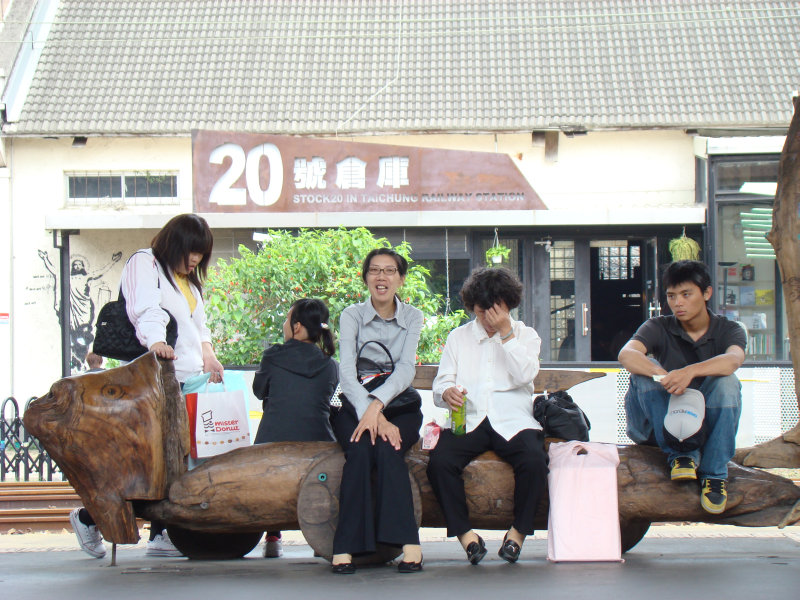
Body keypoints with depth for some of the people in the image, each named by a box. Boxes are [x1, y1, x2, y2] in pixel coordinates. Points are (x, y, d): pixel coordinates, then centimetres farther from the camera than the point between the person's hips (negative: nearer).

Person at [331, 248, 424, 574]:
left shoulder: (412, 318, 6)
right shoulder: (352, 316, 3)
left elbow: (406, 369, -8)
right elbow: (347, 371, -10)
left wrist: (378, 404, -28)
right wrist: (371, 414, -27)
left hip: (400, 404, 1)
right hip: (356, 405, 0)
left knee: (387, 450, -31)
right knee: (360, 451, -32)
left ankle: (408, 543, -36)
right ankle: (345, 546, -34)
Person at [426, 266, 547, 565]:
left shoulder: (526, 335, 15)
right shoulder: (458, 337, 19)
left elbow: (524, 375, -5)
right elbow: (441, 383, 9)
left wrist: (505, 334, -7)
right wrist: (447, 392, -15)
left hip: (513, 422, -1)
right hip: (468, 422, 1)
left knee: (535, 460, -33)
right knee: (439, 462, -30)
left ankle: (518, 531, -12)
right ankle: (465, 533, -18)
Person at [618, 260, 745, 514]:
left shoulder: (728, 330, -3)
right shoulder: (659, 328, -3)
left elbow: (733, 360, -29)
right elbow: (627, 354, -25)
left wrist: (690, 371, -48)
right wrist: (663, 377, -45)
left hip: (706, 424, 0)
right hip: (659, 424, 1)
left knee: (726, 381, -28)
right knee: (644, 370, -23)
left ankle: (714, 474, -26)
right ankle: (680, 454, -30)